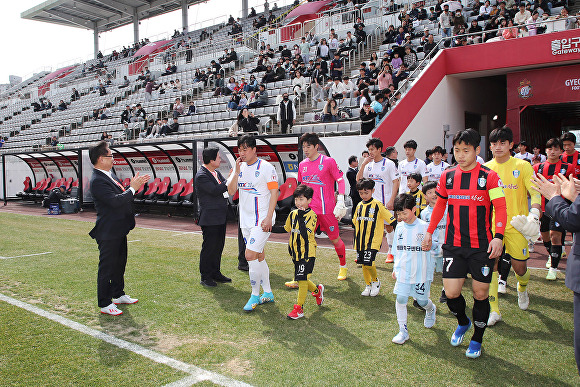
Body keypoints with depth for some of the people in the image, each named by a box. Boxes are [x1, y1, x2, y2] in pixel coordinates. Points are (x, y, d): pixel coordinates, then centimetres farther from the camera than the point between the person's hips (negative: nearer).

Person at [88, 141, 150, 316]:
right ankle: (105, 304, 12)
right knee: (107, 268, 1)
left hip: (119, 230, 10)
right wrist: (132, 188, -19)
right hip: (108, 232, -10)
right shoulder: (97, 181, -21)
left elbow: (121, 195, 17)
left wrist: (134, 185, 1)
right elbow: (115, 201, -30)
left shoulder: (110, 174, 11)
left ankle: (118, 294, 37)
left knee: (119, 264, 21)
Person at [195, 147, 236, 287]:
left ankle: (215, 273, 26)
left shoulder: (217, 173, 13)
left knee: (218, 246, 14)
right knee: (209, 247, -1)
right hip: (210, 219, -9)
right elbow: (215, 191, -23)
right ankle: (205, 277, 10)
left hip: (220, 217, 9)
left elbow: (230, 191, 11)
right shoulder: (201, 176, -15)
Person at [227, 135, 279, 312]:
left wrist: (269, 217, -16)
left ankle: (255, 295, 3)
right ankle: (268, 293, 25)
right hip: (246, 219, 7)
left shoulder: (266, 167, -8)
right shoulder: (240, 167, 10)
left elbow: (274, 193, -10)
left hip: (262, 219, -7)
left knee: (251, 255, -13)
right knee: (259, 256, 13)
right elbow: (231, 191, 4)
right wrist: (237, 172, -9)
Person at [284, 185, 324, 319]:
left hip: (307, 253, -7)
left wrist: (302, 217, -28)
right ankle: (317, 290, 41)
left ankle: (299, 308, 3)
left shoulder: (311, 215, -13)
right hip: (296, 252, 7)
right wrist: (291, 244, 19)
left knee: (302, 279, -7)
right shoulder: (293, 214, 7)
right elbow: (288, 229, 22)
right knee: (300, 279, 15)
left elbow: (306, 233, -24)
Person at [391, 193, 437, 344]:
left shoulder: (424, 227, -8)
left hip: (420, 271, -3)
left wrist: (428, 245, -22)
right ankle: (403, 331, 9)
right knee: (400, 299, -4)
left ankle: (431, 310, 45)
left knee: (422, 300, 8)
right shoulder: (399, 227, 6)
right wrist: (395, 268, 15)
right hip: (403, 271, 3)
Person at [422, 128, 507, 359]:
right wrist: (429, 232, 15)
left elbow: (500, 209, -7)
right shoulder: (447, 176, 5)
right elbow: (440, 205, 17)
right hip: (454, 245, 3)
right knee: (451, 293, -1)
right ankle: (462, 323, 32)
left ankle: (477, 340, 28)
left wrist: (498, 237, -21)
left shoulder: (489, 177, -6)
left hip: (482, 246, -2)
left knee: (480, 294, 5)